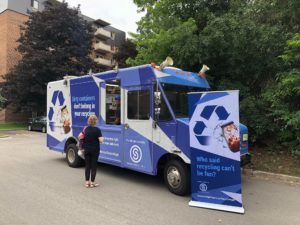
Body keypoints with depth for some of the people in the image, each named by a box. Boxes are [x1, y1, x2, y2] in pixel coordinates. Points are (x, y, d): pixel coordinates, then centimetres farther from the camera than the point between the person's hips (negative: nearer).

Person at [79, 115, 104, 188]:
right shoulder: (97, 129, -15)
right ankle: (92, 182, 10)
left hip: (86, 149, 5)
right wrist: (103, 139, 2)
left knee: (87, 166, 12)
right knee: (93, 166, 4)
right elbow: (101, 140, -19)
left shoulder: (86, 129, 1)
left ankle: (87, 182, 17)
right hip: (94, 150, -5)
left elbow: (80, 137, 7)